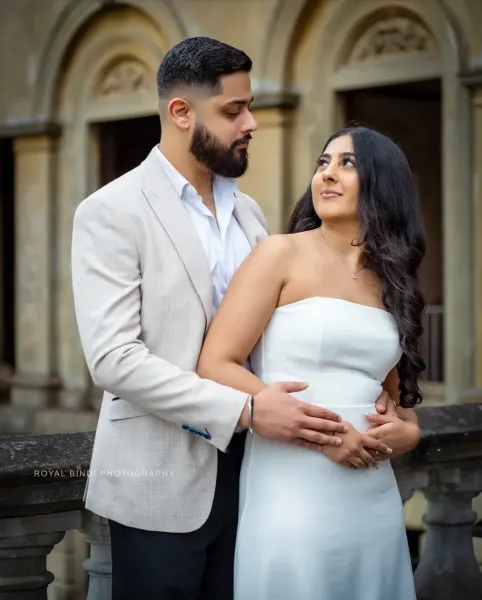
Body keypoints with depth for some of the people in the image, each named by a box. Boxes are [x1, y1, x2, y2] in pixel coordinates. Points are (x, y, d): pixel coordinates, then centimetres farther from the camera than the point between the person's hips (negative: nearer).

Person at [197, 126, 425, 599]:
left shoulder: (390, 281, 12)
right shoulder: (282, 254, -3)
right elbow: (215, 365, -11)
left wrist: (408, 430, 0)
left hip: (374, 498, 5)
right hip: (291, 497, -5)